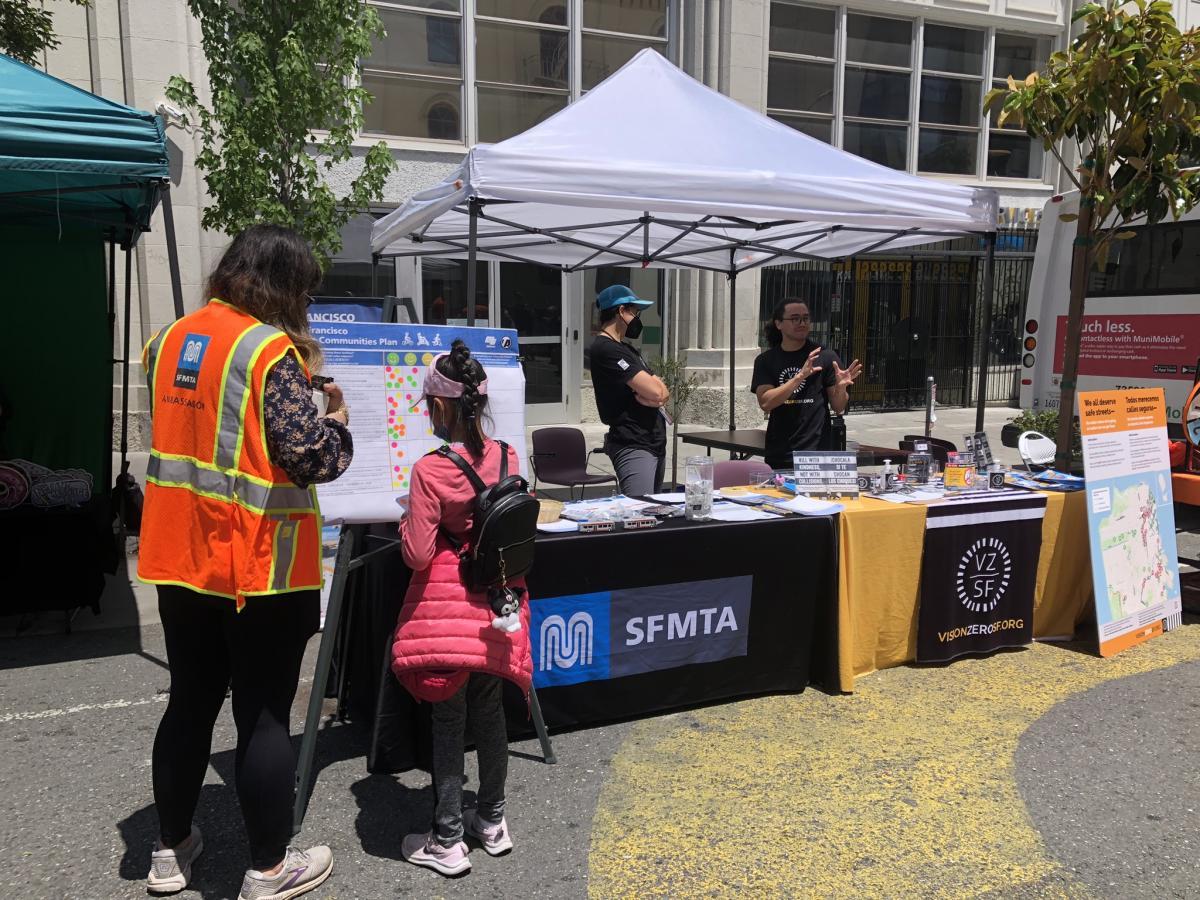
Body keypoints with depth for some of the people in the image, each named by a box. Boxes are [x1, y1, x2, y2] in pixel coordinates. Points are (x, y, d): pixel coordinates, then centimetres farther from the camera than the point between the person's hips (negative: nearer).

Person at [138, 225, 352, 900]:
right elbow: (314, 458, -22)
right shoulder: (270, 349, -17)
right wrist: (337, 420, -2)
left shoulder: (171, 339, 7)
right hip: (258, 564, -7)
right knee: (265, 716, 6)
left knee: (190, 702, 20)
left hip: (180, 557, 7)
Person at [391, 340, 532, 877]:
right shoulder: (507, 458, -2)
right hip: (496, 602, 5)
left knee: (448, 719, 5)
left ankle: (447, 842, 15)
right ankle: (492, 822, 31)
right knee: (489, 711, 17)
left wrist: (407, 519, 1)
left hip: (446, 608, -5)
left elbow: (418, 554, -16)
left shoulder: (429, 470, -17)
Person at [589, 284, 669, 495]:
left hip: (656, 443, 10)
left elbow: (662, 392, 13)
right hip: (633, 446, -10)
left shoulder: (626, 348, 19)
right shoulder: (606, 349, -12)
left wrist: (653, 397, -9)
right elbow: (654, 391, -17)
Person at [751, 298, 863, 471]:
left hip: (818, 453, -1)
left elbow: (838, 408, 3)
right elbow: (765, 403, -11)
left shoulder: (825, 357, 0)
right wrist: (800, 376, -20)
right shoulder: (766, 360, 4)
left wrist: (841, 387, -18)